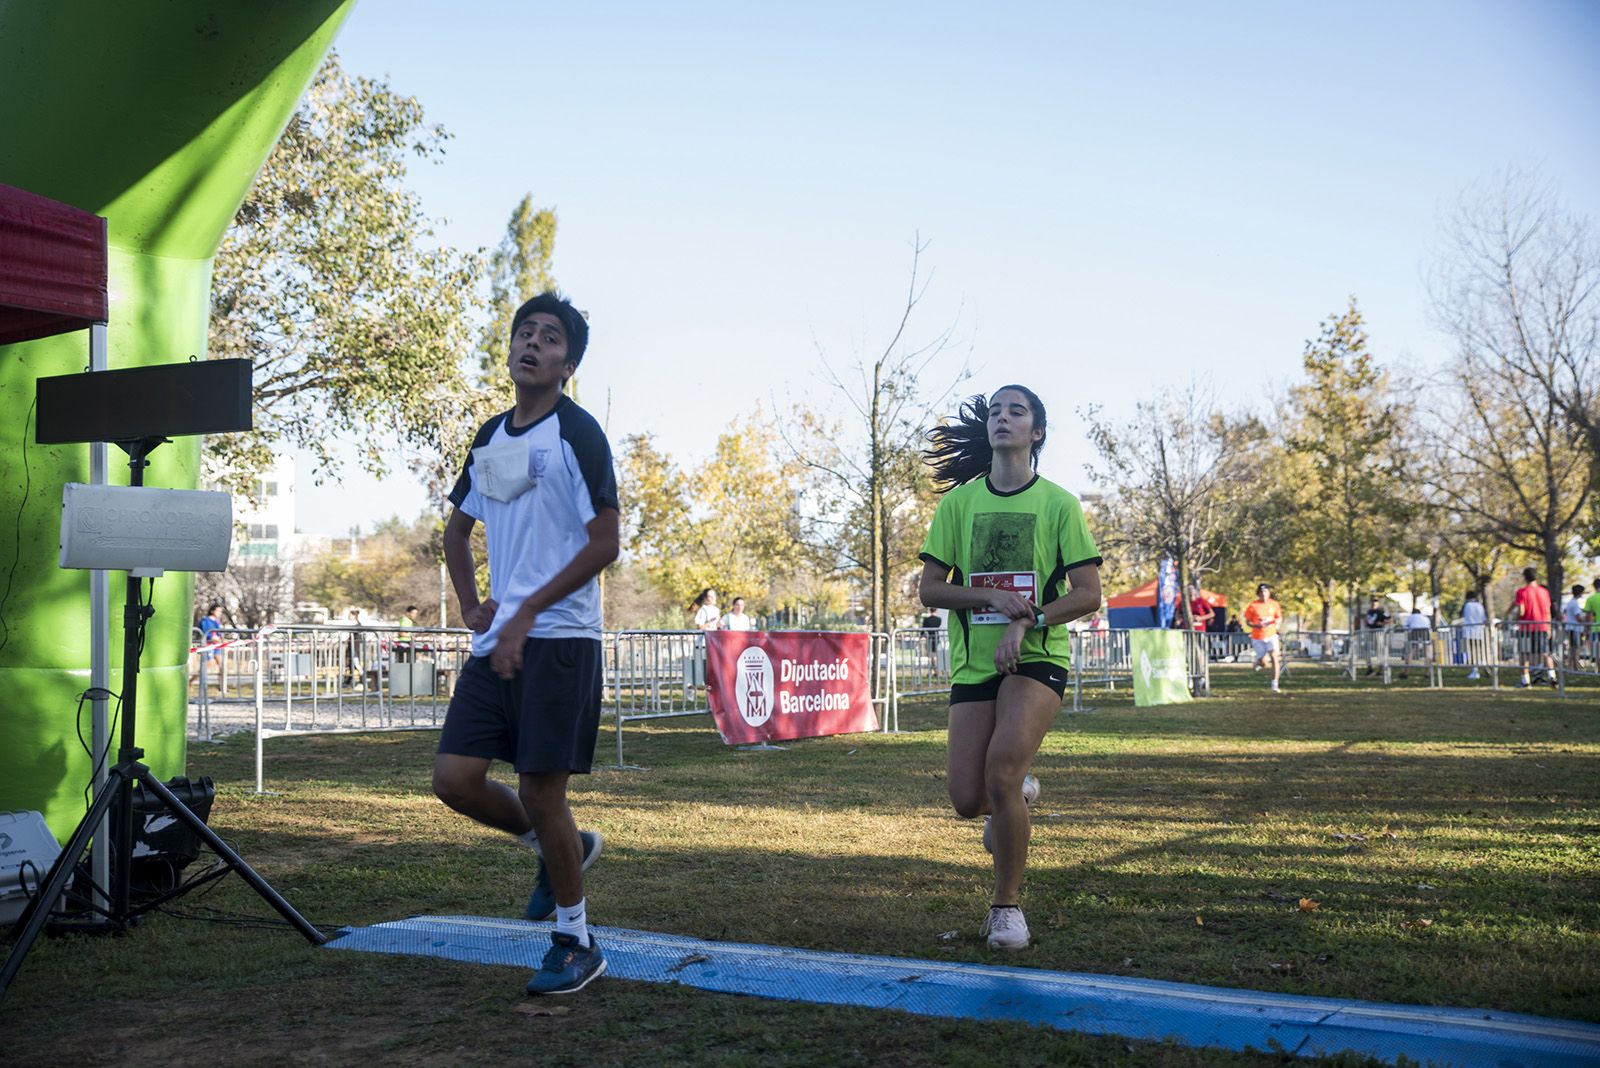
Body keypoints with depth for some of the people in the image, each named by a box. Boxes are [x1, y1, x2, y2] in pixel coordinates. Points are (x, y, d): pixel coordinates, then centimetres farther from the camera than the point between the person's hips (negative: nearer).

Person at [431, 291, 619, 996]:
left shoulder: (576, 433, -7)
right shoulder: (490, 438, 15)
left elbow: (604, 545, -13)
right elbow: (458, 528, 28)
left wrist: (526, 613, -16)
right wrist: (470, 605, 13)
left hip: (558, 639, -7)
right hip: (497, 639, 7)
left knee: (541, 790, -5)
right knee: (455, 779, 2)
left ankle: (575, 944, 13)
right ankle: (561, 847, 28)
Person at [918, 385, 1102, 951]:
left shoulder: (1058, 503, 1)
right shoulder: (958, 502, 7)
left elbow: (1087, 593, -2)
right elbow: (929, 588, 4)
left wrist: (1026, 622, -17)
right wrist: (991, 596, -13)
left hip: (1038, 657, -3)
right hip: (973, 662, 3)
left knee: (1001, 767, -24)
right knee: (967, 799, -3)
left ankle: (1007, 903, -4)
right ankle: (1019, 795, 35)